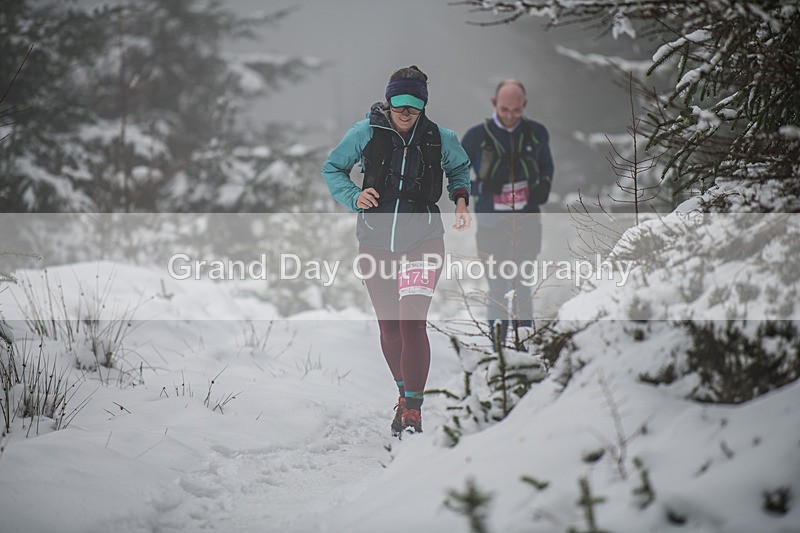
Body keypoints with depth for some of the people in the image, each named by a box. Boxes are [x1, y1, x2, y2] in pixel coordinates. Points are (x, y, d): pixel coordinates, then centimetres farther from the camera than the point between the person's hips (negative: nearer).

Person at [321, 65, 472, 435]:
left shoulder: (439, 138, -2)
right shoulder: (366, 132, -5)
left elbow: (460, 168, 20)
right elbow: (332, 169, 6)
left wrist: (460, 200, 1)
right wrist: (354, 197, -11)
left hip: (423, 241, -1)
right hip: (376, 243, 2)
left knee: (412, 321, -17)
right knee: (389, 328, 10)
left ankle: (413, 409, -13)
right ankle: (404, 394, 32)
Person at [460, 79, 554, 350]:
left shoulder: (536, 133, 3)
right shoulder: (477, 136, -4)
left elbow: (547, 166, 20)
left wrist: (544, 185, 2)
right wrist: (478, 187, -9)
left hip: (526, 223, 2)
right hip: (491, 224, -2)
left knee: (522, 289, 4)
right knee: (498, 290, -4)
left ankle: (524, 345, 12)